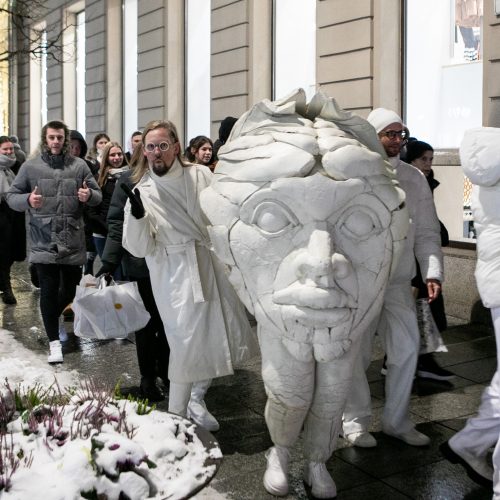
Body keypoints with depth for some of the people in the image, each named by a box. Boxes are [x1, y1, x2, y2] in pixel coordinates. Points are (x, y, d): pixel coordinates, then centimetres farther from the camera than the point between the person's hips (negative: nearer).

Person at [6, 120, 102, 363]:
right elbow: (11, 196, 5)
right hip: (43, 241, -2)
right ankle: (54, 341, 10)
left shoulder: (79, 165, 4)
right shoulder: (30, 166, 1)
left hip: (73, 240, 2)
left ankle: (51, 320, 42)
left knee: (70, 288, 12)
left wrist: (89, 195, -15)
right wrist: (27, 200, -17)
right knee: (49, 291, -1)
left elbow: (98, 195, 9)